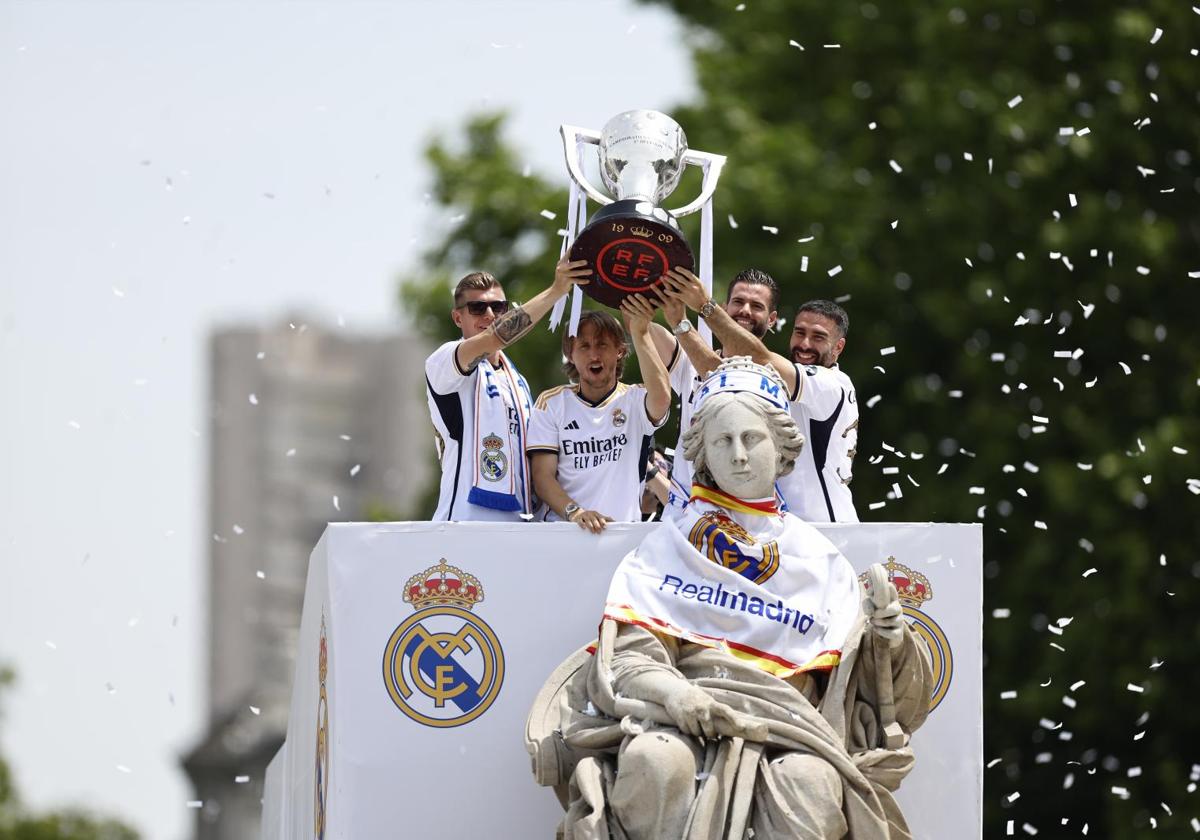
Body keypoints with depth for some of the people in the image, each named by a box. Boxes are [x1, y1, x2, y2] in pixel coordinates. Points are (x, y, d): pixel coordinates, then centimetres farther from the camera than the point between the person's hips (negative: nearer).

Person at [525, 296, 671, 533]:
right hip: (562, 529, 1)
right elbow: (543, 475, 3)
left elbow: (661, 399, -17)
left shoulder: (635, 400, 8)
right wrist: (574, 512, -16)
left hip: (625, 531, -1)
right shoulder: (551, 403, 11)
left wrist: (641, 335, -24)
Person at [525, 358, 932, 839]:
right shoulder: (668, 546, 19)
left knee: (812, 783, -35)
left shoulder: (817, 557, 22)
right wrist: (670, 690, -17)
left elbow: (858, 673, 16)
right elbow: (628, 651, 5)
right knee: (655, 762, -36)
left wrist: (886, 636, -7)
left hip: (786, 719, 0)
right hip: (679, 713, 0)